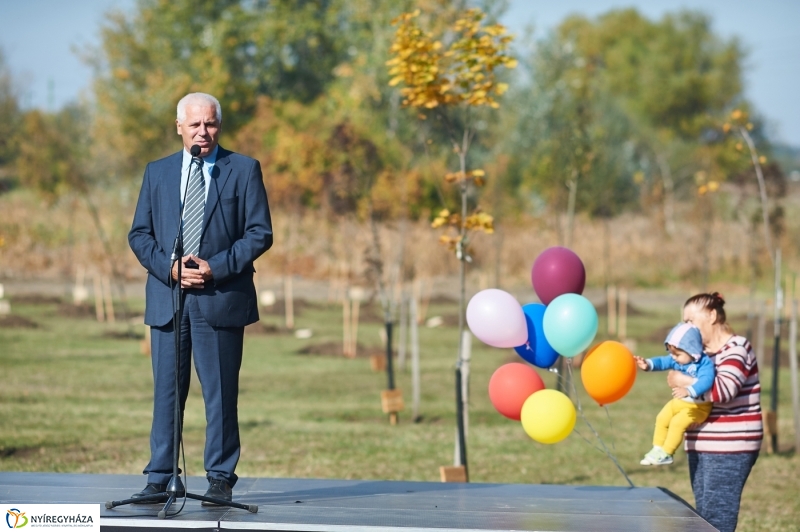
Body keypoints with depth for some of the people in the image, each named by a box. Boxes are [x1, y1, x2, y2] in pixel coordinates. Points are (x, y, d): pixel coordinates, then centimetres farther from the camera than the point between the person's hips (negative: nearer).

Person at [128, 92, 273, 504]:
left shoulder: (244, 170, 4)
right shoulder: (157, 172, 13)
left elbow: (260, 233, -1)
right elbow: (139, 234, 10)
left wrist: (216, 267, -12)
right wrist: (170, 268, -7)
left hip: (221, 298, -2)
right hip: (167, 299, 2)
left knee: (221, 394, 1)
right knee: (166, 391, 4)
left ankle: (220, 479, 8)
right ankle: (160, 478, 9)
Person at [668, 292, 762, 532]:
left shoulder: (737, 348, -11)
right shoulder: (702, 352, 14)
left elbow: (723, 390, -26)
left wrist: (682, 381, -16)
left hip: (730, 449, -9)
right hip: (701, 447, 9)